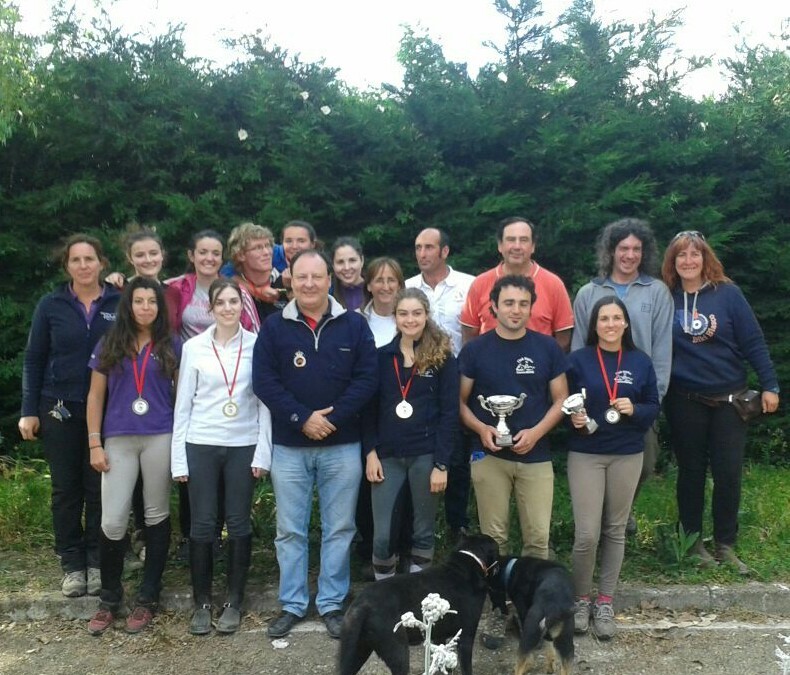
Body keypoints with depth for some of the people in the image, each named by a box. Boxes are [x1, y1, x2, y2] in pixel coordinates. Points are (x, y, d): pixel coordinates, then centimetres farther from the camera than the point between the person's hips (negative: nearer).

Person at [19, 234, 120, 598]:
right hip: (60, 409, 1)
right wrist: (29, 411, -1)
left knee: (99, 487, 5)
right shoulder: (50, 305, 1)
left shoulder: (120, 304, -2)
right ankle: (72, 564, 19)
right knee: (66, 488, 7)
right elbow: (34, 360, 4)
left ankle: (97, 562, 19)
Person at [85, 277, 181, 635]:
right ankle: (109, 599, 17)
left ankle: (148, 598, 20)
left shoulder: (172, 345, 4)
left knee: (156, 515, 8)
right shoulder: (109, 345, 6)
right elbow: (95, 396, 7)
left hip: (161, 439, 0)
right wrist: (95, 443, 0)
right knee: (112, 522, -2)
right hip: (118, 441, 1)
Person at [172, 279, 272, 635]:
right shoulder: (194, 347, 2)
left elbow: (264, 401, 1)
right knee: (202, 525, 4)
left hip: (244, 446, 0)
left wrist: (263, 452, -4)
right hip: (201, 446, 1)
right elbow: (183, 403, 4)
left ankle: (234, 602, 19)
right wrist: (178, 457, 1)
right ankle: (201, 603, 18)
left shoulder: (257, 345, 0)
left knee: (239, 524, 6)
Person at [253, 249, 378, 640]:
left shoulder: (354, 325, 1)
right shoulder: (274, 327, 1)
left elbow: (366, 378, -5)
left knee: (339, 528, 8)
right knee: (290, 530, 8)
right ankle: (292, 605, 22)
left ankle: (332, 604, 22)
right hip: (289, 446, 0)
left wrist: (333, 418, -15)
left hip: (342, 446, 0)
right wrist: (302, 417, -15)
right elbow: (263, 381, -5)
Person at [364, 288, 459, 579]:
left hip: (426, 455, -2)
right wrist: (371, 452, -2)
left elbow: (449, 413, -4)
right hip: (388, 455, 2)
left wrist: (441, 463, -9)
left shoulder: (443, 357, -1)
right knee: (381, 535, 1)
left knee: (424, 531, 8)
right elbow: (370, 408, 8)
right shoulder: (382, 356, 7)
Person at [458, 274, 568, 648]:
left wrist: (536, 432, -11)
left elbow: (560, 399, 5)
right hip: (489, 456, -1)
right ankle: (498, 608, 17)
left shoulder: (547, 347, 2)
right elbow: (460, 401, 4)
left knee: (537, 537, 1)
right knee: (494, 536, 5)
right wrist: (481, 428, -14)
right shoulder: (475, 349, -1)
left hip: (536, 456, 1)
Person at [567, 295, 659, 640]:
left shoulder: (640, 361, 3)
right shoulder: (578, 359, -3)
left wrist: (634, 410, -13)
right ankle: (581, 599, 15)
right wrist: (573, 418, -19)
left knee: (615, 529, 10)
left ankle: (605, 603, 23)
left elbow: (653, 407, 6)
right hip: (585, 454, -2)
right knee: (587, 534, -7)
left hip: (627, 455, 3)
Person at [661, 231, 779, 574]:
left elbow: (753, 342, -4)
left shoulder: (728, 293, -3)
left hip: (729, 398, 0)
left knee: (728, 473, 4)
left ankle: (725, 546, 18)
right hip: (685, 400, 0)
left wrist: (770, 385, -8)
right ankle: (693, 541, 23)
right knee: (691, 471, 10)